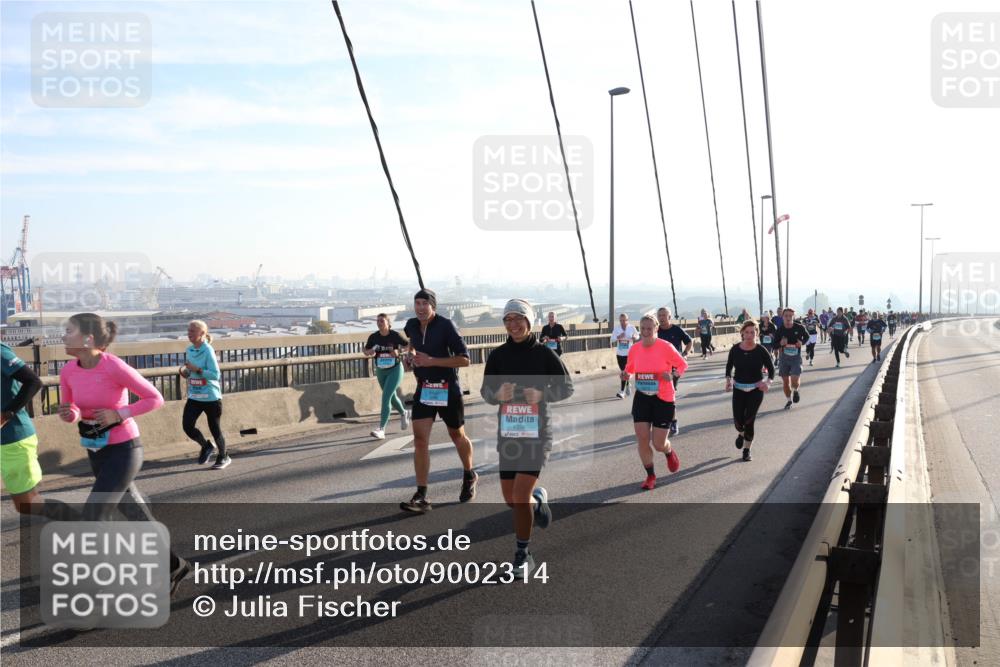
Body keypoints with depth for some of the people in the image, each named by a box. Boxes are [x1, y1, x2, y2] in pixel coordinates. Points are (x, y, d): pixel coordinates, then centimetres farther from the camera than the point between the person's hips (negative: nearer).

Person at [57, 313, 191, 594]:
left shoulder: (115, 367, -22)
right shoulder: (68, 371, -3)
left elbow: (155, 399, -15)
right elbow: (71, 412, 8)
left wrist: (119, 415, -23)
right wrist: (69, 414, -14)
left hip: (123, 450, -7)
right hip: (97, 452, 7)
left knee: (93, 518, -10)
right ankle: (172, 564, 34)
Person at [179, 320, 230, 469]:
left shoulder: (208, 351, -16)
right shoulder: (189, 350, 4)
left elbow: (216, 374, -21)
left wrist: (197, 369, -28)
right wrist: (185, 371, -3)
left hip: (211, 397, -6)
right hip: (194, 396, 6)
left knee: (214, 428, 5)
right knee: (187, 425, -6)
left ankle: (224, 457, 28)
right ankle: (206, 446, 22)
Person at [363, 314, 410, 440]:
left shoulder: (395, 335, -15)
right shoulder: (373, 337, -6)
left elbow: (408, 345, -5)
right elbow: (366, 351, 4)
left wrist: (399, 351, -23)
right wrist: (369, 352, -19)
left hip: (395, 370, -5)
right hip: (381, 371, 5)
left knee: (386, 397, -15)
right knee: (392, 397, 20)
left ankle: (381, 429, -15)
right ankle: (404, 414, 49)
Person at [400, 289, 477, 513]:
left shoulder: (446, 326, -16)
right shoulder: (411, 325, 2)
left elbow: (464, 359, -19)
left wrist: (432, 361, -24)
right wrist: (410, 356, 8)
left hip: (448, 389, -4)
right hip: (423, 389, 4)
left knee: (457, 436, 14)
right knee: (420, 440, -8)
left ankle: (469, 476, 41)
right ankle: (421, 497, -7)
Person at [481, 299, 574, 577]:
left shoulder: (544, 353, -5)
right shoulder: (498, 355, 3)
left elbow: (566, 387, 0)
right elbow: (486, 391, 8)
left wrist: (542, 394, -18)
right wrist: (498, 394, -14)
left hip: (536, 432, -4)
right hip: (507, 432, 4)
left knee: (521, 497, -11)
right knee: (511, 500, 10)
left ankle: (523, 555, 10)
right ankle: (538, 498, 46)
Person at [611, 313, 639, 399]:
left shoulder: (632, 328, -5)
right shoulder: (616, 328, -1)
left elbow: (637, 336, 9)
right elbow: (612, 339, -1)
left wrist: (635, 337, -14)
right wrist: (618, 337, -19)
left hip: (629, 353, -3)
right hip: (619, 353, 3)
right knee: (623, 371, 12)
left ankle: (622, 391, -7)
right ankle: (627, 385, 37)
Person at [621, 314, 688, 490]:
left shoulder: (665, 347, -13)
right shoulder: (634, 349, -1)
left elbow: (683, 364, -2)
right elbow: (630, 367, 16)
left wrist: (673, 375, -21)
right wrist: (626, 374, -6)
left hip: (663, 399, -3)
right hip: (642, 398, 3)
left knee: (659, 444, -1)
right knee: (642, 439, -4)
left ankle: (670, 453, 38)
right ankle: (650, 476, 16)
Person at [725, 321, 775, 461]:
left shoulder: (761, 350, -11)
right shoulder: (735, 349, -6)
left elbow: (771, 369, -3)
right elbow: (729, 366, 9)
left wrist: (768, 382, -21)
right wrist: (728, 379, -8)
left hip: (756, 390, -2)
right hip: (738, 389, 2)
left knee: (749, 420, -5)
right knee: (738, 420, -1)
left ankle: (747, 450, 15)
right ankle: (741, 434, 37)